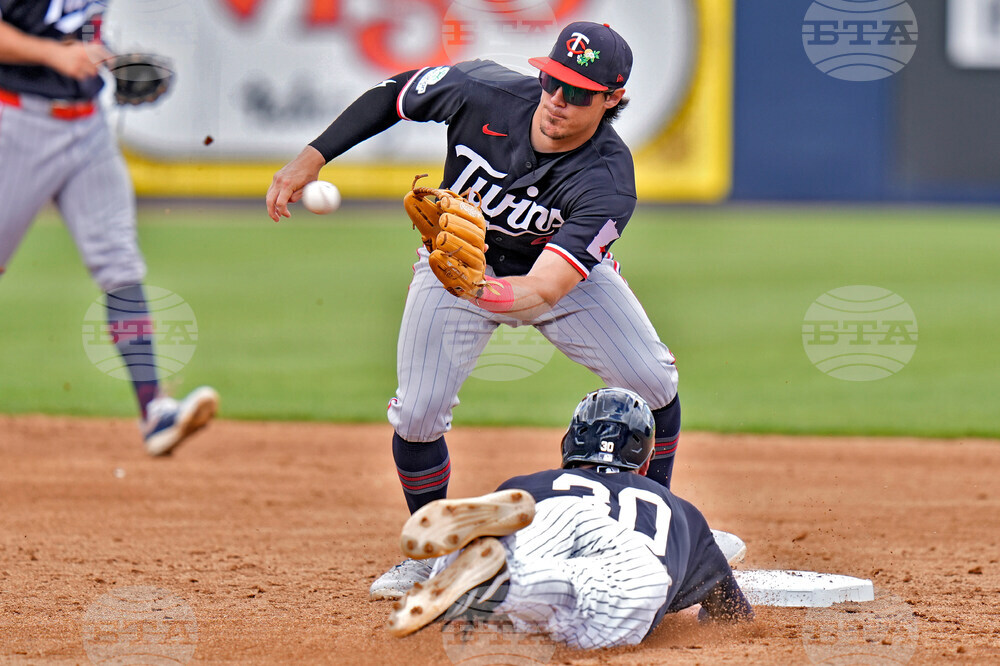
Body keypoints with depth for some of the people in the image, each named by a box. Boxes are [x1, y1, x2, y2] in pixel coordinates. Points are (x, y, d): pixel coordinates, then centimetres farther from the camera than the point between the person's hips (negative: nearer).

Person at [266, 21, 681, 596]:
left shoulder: (607, 181, -36)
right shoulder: (483, 91, -31)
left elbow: (545, 289, -47)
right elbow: (392, 95, -10)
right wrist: (312, 158, -14)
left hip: (568, 272, -1)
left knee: (654, 384, -12)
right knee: (417, 416, -9)